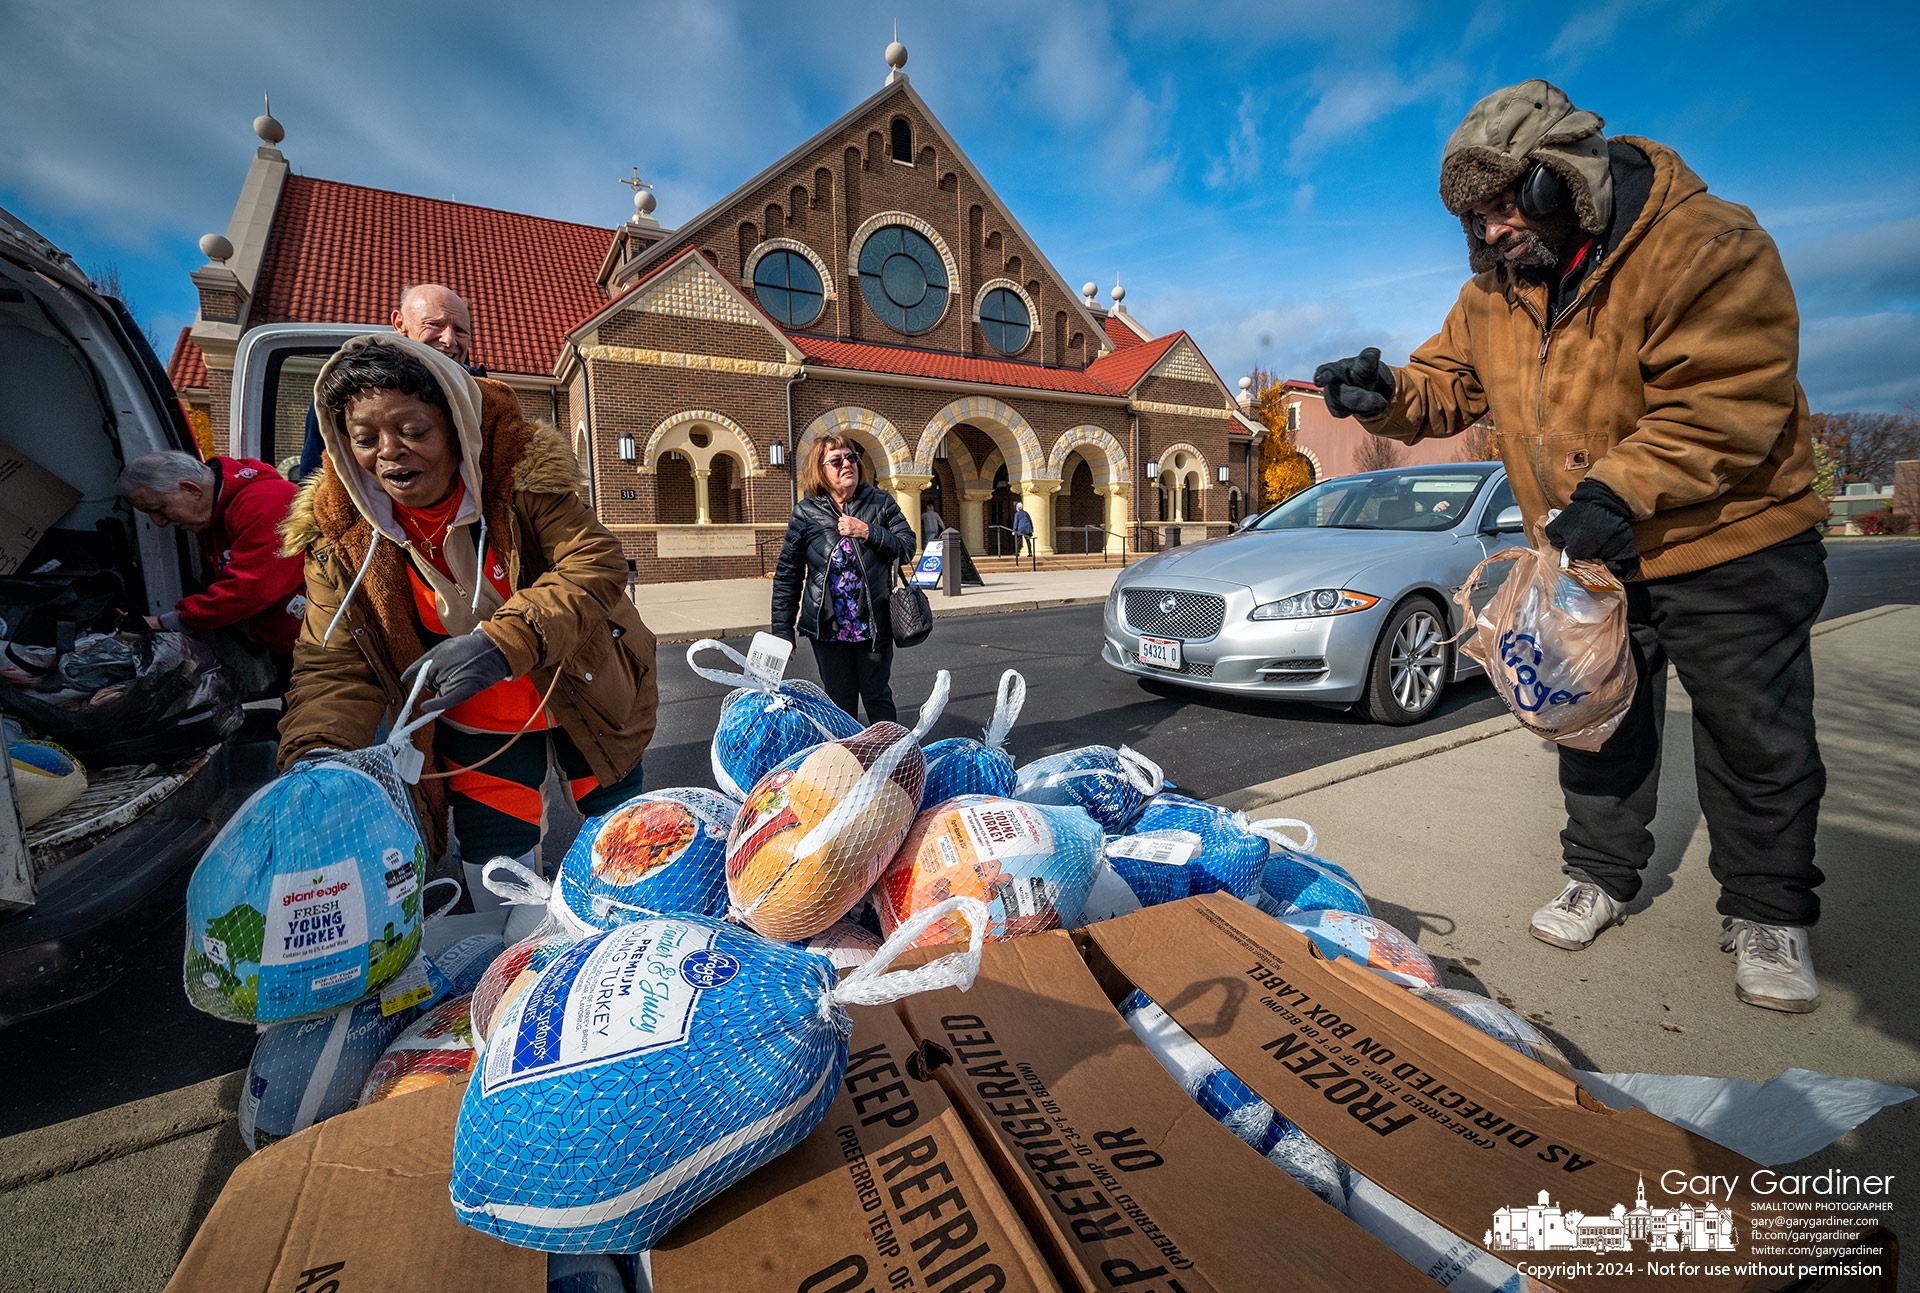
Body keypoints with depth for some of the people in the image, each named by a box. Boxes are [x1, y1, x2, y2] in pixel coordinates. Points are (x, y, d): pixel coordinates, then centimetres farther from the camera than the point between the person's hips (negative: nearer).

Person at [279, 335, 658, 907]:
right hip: (476, 731, 2)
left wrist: (503, 643, -43)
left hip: (587, 699, -1)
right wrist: (314, 753, -31)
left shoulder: (521, 472, -22)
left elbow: (597, 564, -29)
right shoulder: (338, 533, -12)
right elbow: (332, 664, -12)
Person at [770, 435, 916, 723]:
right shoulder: (806, 512, -2)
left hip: (874, 624, 0)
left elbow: (907, 549, -3)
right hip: (828, 627, 0)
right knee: (840, 703, 10)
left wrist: (868, 532, -17)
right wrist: (782, 630, -2)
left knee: (878, 699, 12)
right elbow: (787, 574, 1)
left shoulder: (880, 503, 1)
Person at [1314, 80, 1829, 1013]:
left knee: (1755, 735, 5)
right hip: (1585, 551, 6)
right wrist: (1386, 394, -15)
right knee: (1597, 721, 13)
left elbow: (1726, 406, -26)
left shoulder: (1707, 246, -20)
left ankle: (1768, 917, 24)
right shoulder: (1495, 288, 1)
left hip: (1729, 542, -5)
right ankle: (1600, 876, 30)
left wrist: (1620, 488, -34)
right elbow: (1449, 385, 5)